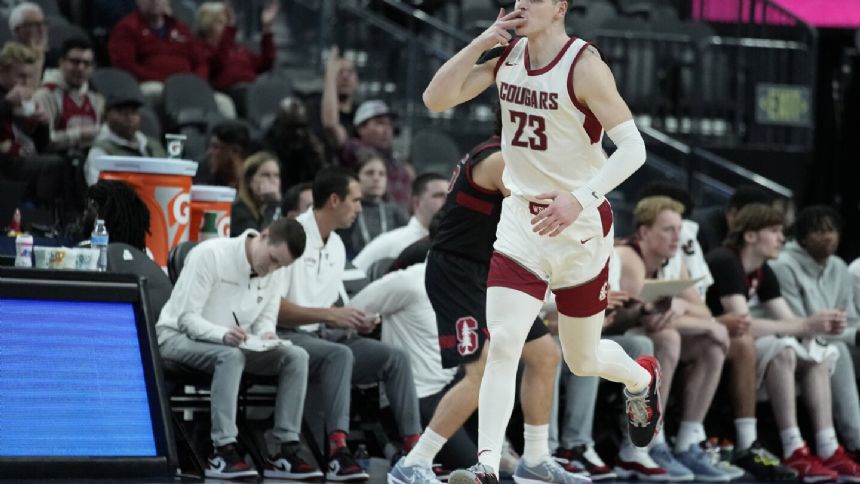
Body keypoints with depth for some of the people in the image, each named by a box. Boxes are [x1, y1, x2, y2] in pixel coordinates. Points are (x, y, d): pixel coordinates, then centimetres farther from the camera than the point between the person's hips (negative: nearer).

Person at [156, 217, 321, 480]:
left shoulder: (271, 273, 3)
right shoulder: (210, 254, -19)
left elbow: (266, 319, 9)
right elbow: (187, 318, -21)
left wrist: (266, 336, -16)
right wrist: (223, 334, -39)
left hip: (232, 343, 7)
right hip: (178, 337, -7)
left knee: (296, 356, -15)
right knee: (231, 356, -39)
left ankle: (287, 450, -19)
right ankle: (223, 451, -42)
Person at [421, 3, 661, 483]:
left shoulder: (584, 66, -16)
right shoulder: (507, 56, 1)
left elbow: (633, 147, -20)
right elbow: (436, 99, -1)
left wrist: (581, 199, -32)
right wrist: (481, 43, -12)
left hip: (580, 225, -3)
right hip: (521, 220, 4)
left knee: (584, 359, 13)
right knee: (502, 343, -15)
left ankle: (643, 378, 47)